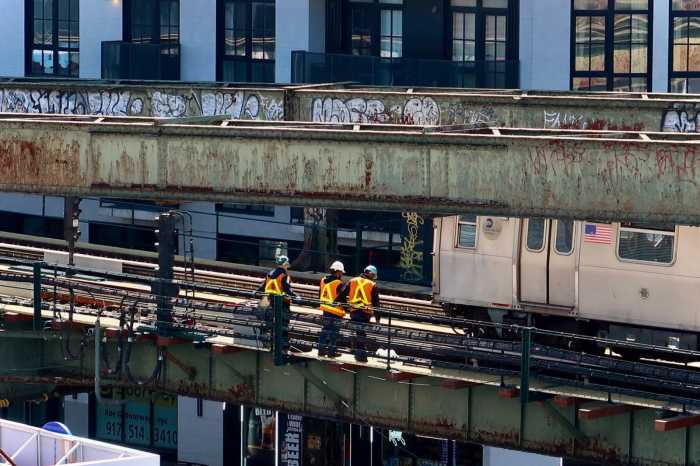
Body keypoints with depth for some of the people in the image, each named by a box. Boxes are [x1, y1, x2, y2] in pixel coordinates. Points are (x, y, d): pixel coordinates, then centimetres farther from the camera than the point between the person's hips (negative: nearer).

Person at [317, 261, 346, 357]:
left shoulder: (323, 280, 5)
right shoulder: (339, 283, -17)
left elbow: (320, 295, 14)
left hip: (326, 309, 7)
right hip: (336, 311, -7)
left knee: (325, 329, 16)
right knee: (334, 331, 1)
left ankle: (321, 349, 18)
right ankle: (331, 351, 4)